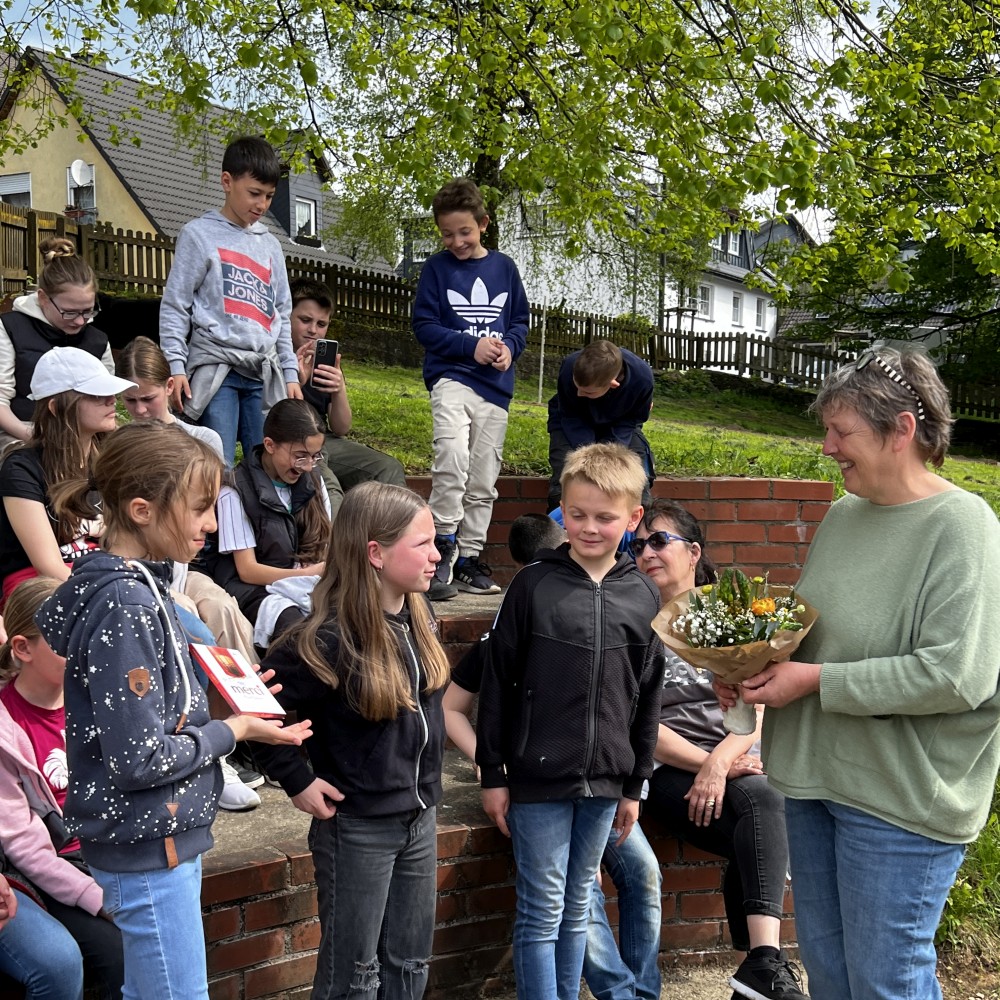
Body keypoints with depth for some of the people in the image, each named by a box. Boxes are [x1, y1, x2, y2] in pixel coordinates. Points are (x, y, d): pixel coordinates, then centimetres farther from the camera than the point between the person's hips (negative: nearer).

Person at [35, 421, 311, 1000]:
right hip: (149, 847, -9)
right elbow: (139, 760, -23)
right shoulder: (125, 606, -23)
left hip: (164, 833, 9)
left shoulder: (140, 583, 5)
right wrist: (234, 731, -12)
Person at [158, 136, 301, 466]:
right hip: (215, 368, -5)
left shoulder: (270, 245, 19)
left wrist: (291, 373, 15)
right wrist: (176, 367, -9)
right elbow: (174, 306, 0)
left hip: (264, 374, 5)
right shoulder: (200, 235, 3)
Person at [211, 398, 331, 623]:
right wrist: (310, 574, -24)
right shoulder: (237, 491, -8)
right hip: (254, 588, -5)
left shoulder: (312, 483, 11)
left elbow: (327, 548, 11)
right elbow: (247, 570, -9)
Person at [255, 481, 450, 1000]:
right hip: (358, 826, -6)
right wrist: (298, 782, -16)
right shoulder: (328, 640, -23)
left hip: (419, 817, 7)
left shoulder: (420, 619, -1)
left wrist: (426, 785, 10)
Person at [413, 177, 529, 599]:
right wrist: (471, 346, -13)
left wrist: (508, 346, -7)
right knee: (452, 455, -27)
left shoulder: (504, 267, 10)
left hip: (496, 387, 4)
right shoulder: (436, 268, 2)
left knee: (482, 481, 6)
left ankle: (468, 558, 17)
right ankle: (444, 545, -13)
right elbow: (424, 325, -2)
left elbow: (520, 321, 15)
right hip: (451, 377, -3)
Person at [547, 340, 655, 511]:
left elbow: (631, 420, -14)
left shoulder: (642, 377, -34)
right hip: (572, 426, -1)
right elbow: (571, 419, -19)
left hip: (617, 425, 1)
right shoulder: (570, 369, -36)